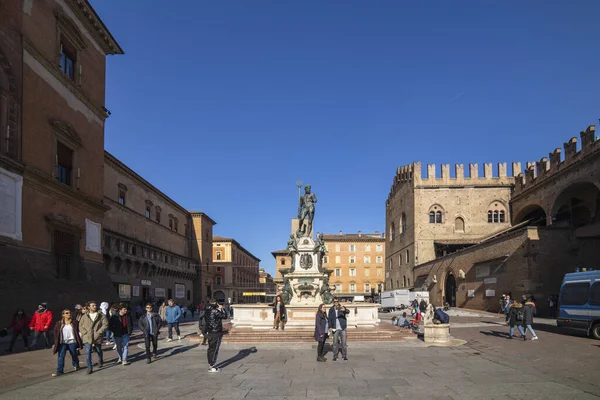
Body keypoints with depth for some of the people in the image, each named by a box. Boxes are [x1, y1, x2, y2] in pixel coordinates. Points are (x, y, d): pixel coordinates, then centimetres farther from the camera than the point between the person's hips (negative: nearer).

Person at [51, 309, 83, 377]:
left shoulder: (74, 322, -2)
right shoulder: (59, 323, 0)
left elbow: (77, 332, 0)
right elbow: (56, 334, 3)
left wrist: (79, 342, -2)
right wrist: (56, 344, 0)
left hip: (72, 342, 0)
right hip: (63, 343, 0)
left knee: (74, 355, 14)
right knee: (61, 356, -9)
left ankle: (76, 365, 38)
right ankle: (59, 371, -4)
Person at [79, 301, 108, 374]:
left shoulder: (101, 315, -2)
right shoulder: (84, 317, 5)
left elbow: (105, 325, -7)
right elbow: (80, 326, 7)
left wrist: (98, 332, -16)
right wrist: (85, 333, -8)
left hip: (97, 338, 0)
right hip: (87, 338, 0)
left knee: (99, 351, 18)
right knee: (88, 352, -9)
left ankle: (100, 361, 45)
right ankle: (89, 368, -3)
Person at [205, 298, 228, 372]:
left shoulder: (207, 311, 7)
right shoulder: (215, 311, -20)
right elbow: (225, 316, -11)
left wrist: (218, 310, 12)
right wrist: (221, 309, 0)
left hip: (209, 332, 9)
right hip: (216, 332, -9)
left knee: (211, 348, 17)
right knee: (214, 349, -3)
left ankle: (210, 364, 27)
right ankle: (212, 367, 0)